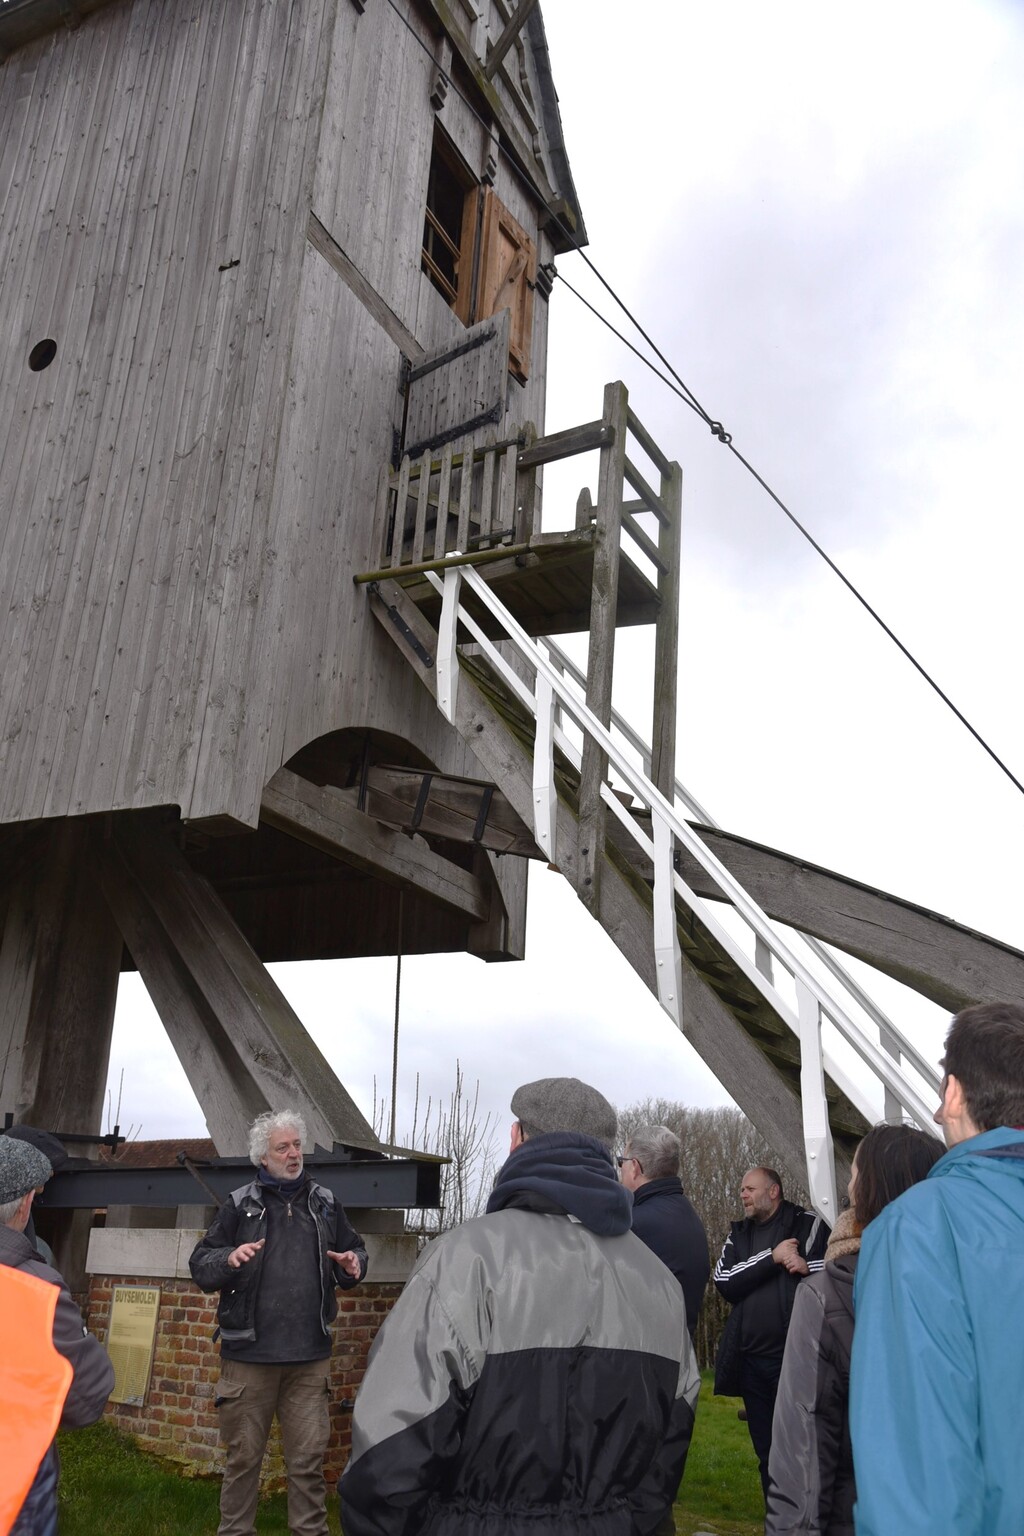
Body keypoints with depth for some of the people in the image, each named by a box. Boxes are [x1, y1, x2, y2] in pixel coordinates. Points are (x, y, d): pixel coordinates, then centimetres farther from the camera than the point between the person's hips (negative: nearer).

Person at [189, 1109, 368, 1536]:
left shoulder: (325, 1203, 9)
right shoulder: (240, 1205, 2)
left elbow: (354, 1252, 16)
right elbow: (199, 1266, 1)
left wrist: (353, 1265, -7)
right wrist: (229, 1258, -19)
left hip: (310, 1358, 2)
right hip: (249, 1355, -1)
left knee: (308, 1460, 6)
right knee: (243, 1457, 8)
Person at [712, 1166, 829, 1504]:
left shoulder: (808, 1225, 0)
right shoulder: (738, 1236, 13)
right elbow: (724, 1281, -3)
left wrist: (808, 1266, -22)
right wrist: (771, 1258, -12)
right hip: (751, 1360, 5)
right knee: (767, 1453, 14)